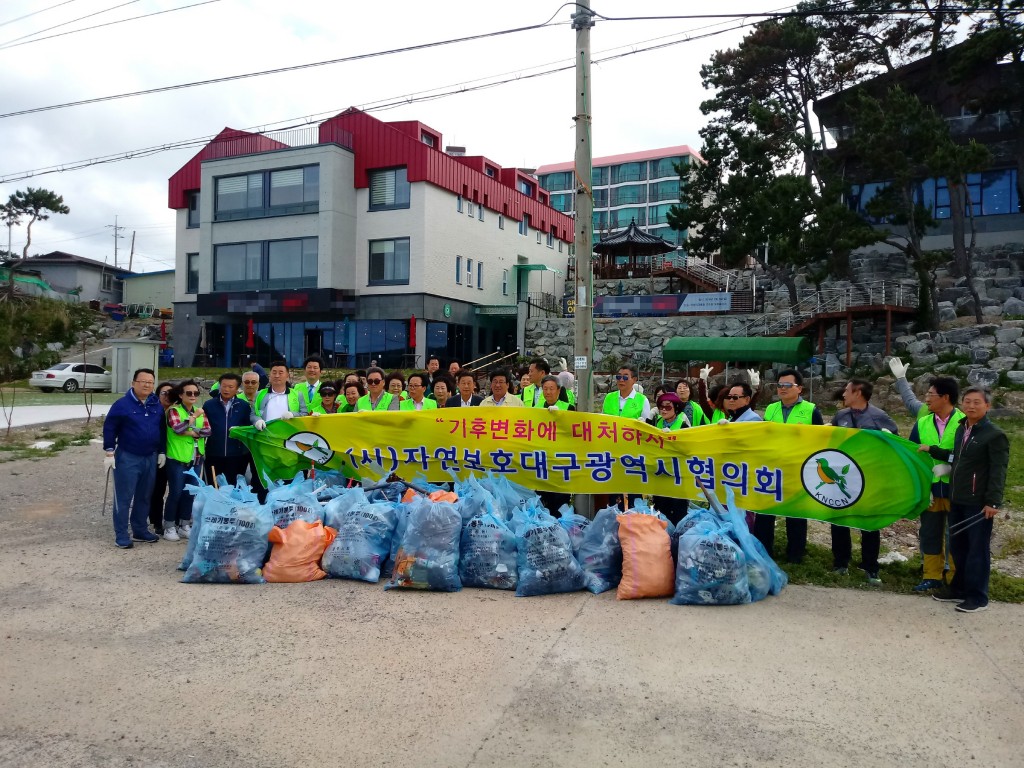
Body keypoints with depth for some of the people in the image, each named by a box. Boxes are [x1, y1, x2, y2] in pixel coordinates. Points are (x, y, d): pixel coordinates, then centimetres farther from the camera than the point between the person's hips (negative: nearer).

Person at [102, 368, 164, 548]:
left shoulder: (157, 406, 6)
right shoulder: (122, 404, -10)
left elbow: (162, 430, 14)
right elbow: (109, 428, -9)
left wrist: (161, 452, 12)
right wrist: (109, 453, -11)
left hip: (150, 458, 5)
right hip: (127, 458, -5)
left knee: (144, 497, 13)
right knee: (124, 498, -1)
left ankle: (140, 530, 24)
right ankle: (121, 535, 6)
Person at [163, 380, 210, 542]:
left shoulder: (200, 411, 10)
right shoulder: (174, 410, -5)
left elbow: (208, 431, -3)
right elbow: (177, 428, -22)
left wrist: (192, 433, -16)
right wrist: (193, 417, -22)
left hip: (196, 459, 5)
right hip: (177, 459, -5)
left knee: (190, 492, 10)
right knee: (175, 493, -2)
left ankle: (184, 525, 21)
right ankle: (170, 527, 9)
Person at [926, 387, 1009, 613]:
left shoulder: (995, 435, -11)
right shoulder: (961, 429, 13)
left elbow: (998, 472, -15)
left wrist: (993, 502, -20)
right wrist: (932, 450, 23)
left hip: (979, 503, -8)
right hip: (957, 500, 8)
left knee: (978, 550, 1)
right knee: (957, 547, 16)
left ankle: (977, 596, 11)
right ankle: (959, 589, 28)